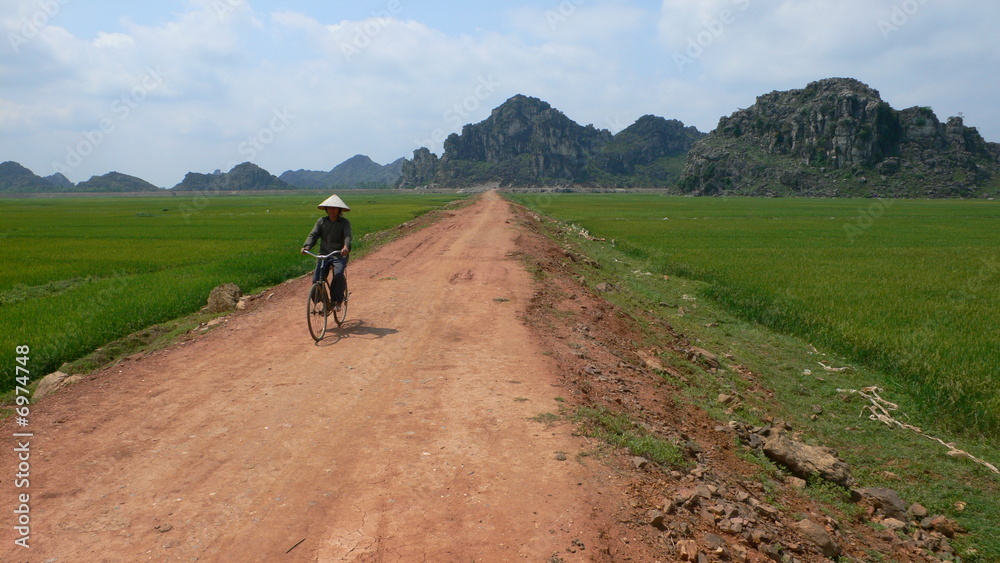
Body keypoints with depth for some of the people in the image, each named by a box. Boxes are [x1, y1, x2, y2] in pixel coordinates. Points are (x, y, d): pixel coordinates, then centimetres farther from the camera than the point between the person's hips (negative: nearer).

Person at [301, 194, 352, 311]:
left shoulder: (344, 222, 1)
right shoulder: (321, 221, 9)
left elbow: (347, 236, -15)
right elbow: (313, 235, -1)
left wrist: (346, 246, -38)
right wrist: (306, 246, -22)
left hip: (339, 255, -3)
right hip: (323, 254, 3)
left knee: (338, 274, -31)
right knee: (316, 280, -11)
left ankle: (338, 301, -15)